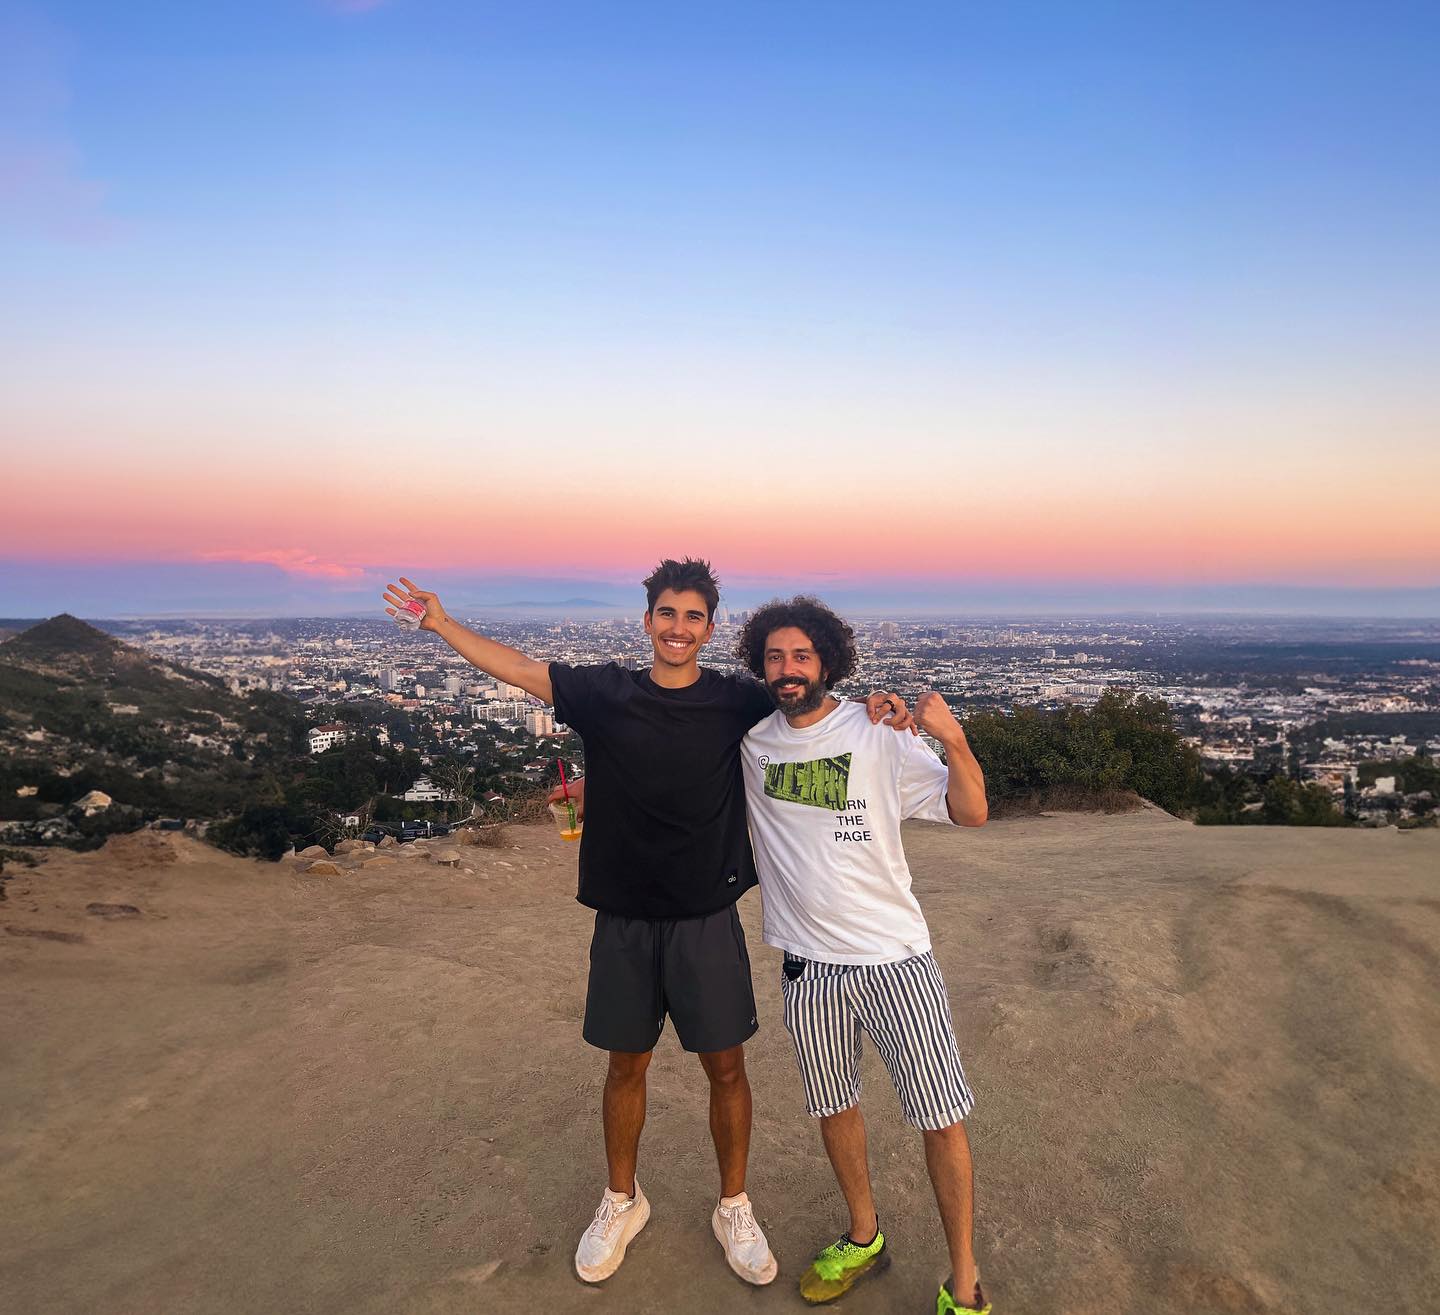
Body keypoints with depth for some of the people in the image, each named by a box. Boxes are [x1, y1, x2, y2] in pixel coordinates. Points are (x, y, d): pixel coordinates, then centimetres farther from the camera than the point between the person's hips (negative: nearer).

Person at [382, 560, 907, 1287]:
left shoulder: (736, 701, -6)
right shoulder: (606, 693, -4)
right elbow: (518, 667, 3)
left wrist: (867, 709, -19)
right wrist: (442, 623, 5)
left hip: (707, 919, 0)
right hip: (625, 920, 1)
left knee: (725, 1066, 9)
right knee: (626, 1064, 16)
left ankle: (734, 1209, 34)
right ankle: (621, 1201, 40)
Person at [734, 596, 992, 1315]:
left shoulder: (879, 735, -10)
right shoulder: (748, 740, -2)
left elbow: (971, 813, -11)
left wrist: (952, 737, -28)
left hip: (894, 957, -3)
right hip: (808, 963, 3)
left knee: (942, 1119, 3)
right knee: (834, 1106, 20)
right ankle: (864, 1238, 45)